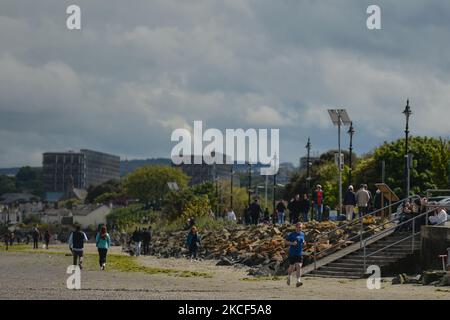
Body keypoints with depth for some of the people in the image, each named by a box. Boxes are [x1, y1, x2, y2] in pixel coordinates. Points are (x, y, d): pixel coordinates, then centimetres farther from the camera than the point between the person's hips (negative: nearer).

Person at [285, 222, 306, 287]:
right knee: (292, 267, 5)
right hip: (292, 253, -3)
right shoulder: (291, 234, -6)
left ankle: (298, 281, -17)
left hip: (299, 253, 3)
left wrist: (304, 243, 2)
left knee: (299, 266, -12)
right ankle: (289, 276, 38)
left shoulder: (302, 234, 9)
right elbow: (286, 242, -1)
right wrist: (292, 243, -18)